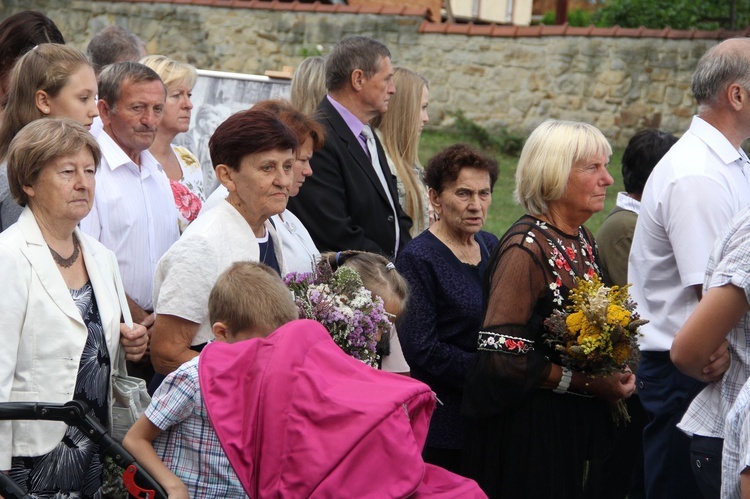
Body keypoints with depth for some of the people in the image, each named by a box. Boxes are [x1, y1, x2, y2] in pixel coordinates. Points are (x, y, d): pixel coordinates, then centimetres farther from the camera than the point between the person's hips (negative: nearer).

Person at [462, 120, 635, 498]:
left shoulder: (582, 240, 8)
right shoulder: (527, 249, -19)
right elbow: (501, 355, -23)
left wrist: (613, 374, 2)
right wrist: (586, 383, -19)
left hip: (580, 424, 8)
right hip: (530, 430, -8)